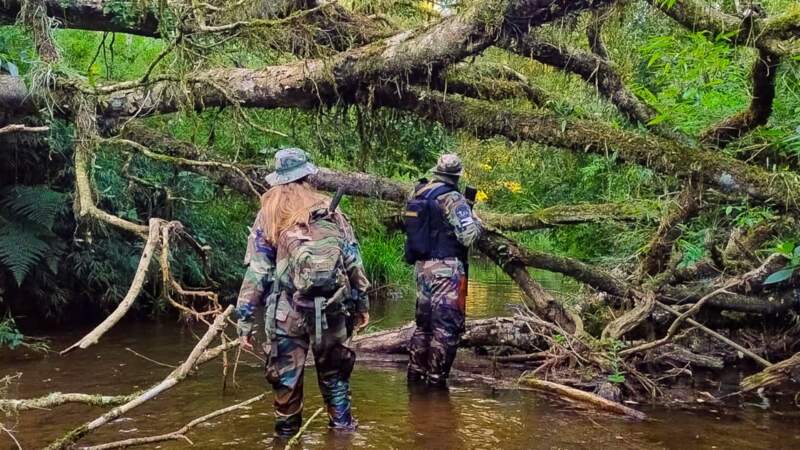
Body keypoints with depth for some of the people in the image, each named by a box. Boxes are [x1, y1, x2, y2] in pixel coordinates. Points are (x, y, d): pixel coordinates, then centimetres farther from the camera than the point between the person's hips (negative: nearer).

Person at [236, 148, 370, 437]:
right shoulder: (329, 210, 8)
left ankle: (287, 430, 17)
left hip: (289, 310, -2)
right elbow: (353, 260, 7)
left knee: (286, 373, 9)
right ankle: (342, 424, 26)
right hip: (331, 308, 3)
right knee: (333, 369, 18)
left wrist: (245, 318, -2)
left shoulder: (270, 213, 1)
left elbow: (257, 270, -4)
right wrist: (361, 302, 14)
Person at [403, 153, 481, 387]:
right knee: (446, 326, -1)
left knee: (424, 322, 18)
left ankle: (415, 374, 23)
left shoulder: (418, 194, 7)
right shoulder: (453, 199, -13)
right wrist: (477, 221, 2)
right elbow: (468, 236, -17)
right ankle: (436, 379, 0)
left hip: (421, 266, 7)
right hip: (446, 268, -7)